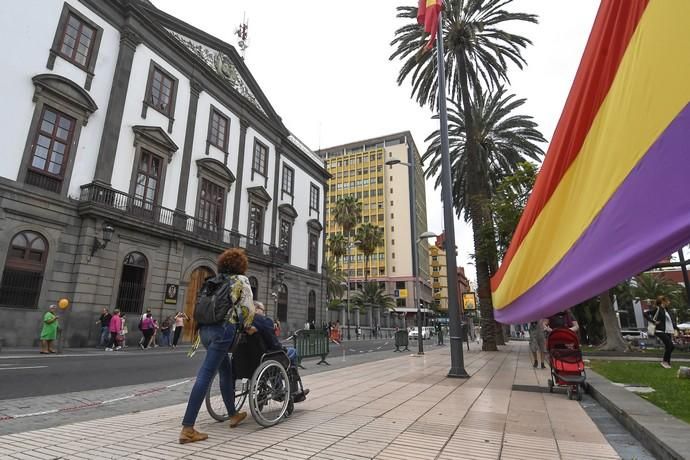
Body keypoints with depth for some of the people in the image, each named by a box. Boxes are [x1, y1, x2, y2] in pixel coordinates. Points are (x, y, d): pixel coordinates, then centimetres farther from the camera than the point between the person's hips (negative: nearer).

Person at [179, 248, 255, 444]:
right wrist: (246, 326, 18)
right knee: (205, 375, -10)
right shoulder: (241, 280, 4)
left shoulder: (214, 281, 21)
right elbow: (248, 309, 0)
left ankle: (233, 414, 32)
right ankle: (187, 428, -11)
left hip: (205, 328, 7)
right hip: (224, 329, -7)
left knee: (226, 371, 19)